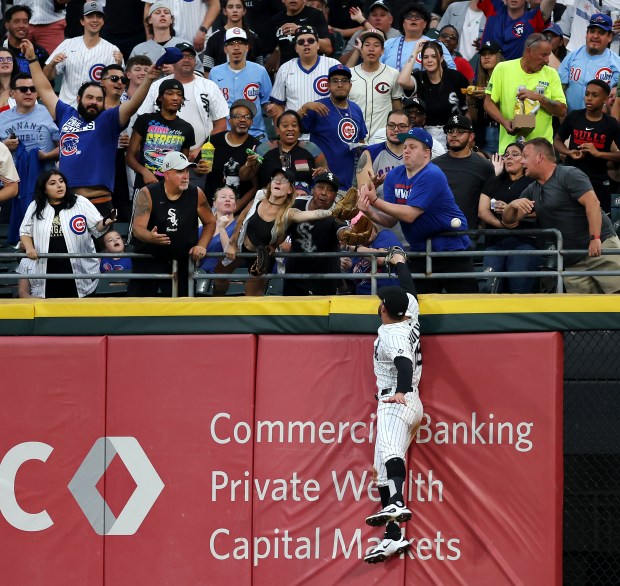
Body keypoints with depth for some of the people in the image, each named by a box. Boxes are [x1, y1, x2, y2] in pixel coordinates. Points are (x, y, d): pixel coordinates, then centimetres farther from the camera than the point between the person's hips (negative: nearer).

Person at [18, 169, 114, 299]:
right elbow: (25, 231, 14)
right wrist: (29, 248, -5)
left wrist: (105, 224, -23)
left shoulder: (81, 203, 2)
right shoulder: (35, 207, 8)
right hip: (47, 272, 1)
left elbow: (97, 228, 0)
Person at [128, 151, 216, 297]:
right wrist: (151, 237, -40)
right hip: (148, 261, -2)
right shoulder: (147, 194, -13)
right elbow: (137, 228, -18)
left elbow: (210, 222, 10)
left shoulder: (196, 195, -5)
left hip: (181, 262, 2)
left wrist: (201, 246, -5)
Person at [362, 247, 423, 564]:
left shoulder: (391, 335, -13)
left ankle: (397, 504, -60)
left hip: (396, 403, -11)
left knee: (390, 452, -35)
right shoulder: (410, 318, 12)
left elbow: (405, 364, -31)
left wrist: (401, 391, -47)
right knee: (383, 472, 8)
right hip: (409, 403, 11)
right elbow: (408, 290, 31)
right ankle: (392, 537, 4)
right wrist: (400, 263, 47)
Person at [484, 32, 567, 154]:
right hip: (509, 144, -1)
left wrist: (538, 97, -14)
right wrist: (504, 122, -15)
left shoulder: (551, 74, 4)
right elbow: (489, 102, 2)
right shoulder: (503, 69, 1)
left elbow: (562, 111, 1)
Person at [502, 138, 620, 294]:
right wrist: (513, 205, -4)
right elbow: (508, 220, 19)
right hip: (573, 262, 8)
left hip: (600, 247, -8)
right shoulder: (532, 190, 19)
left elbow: (592, 203, -16)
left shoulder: (569, 175, -6)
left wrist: (595, 239, -25)